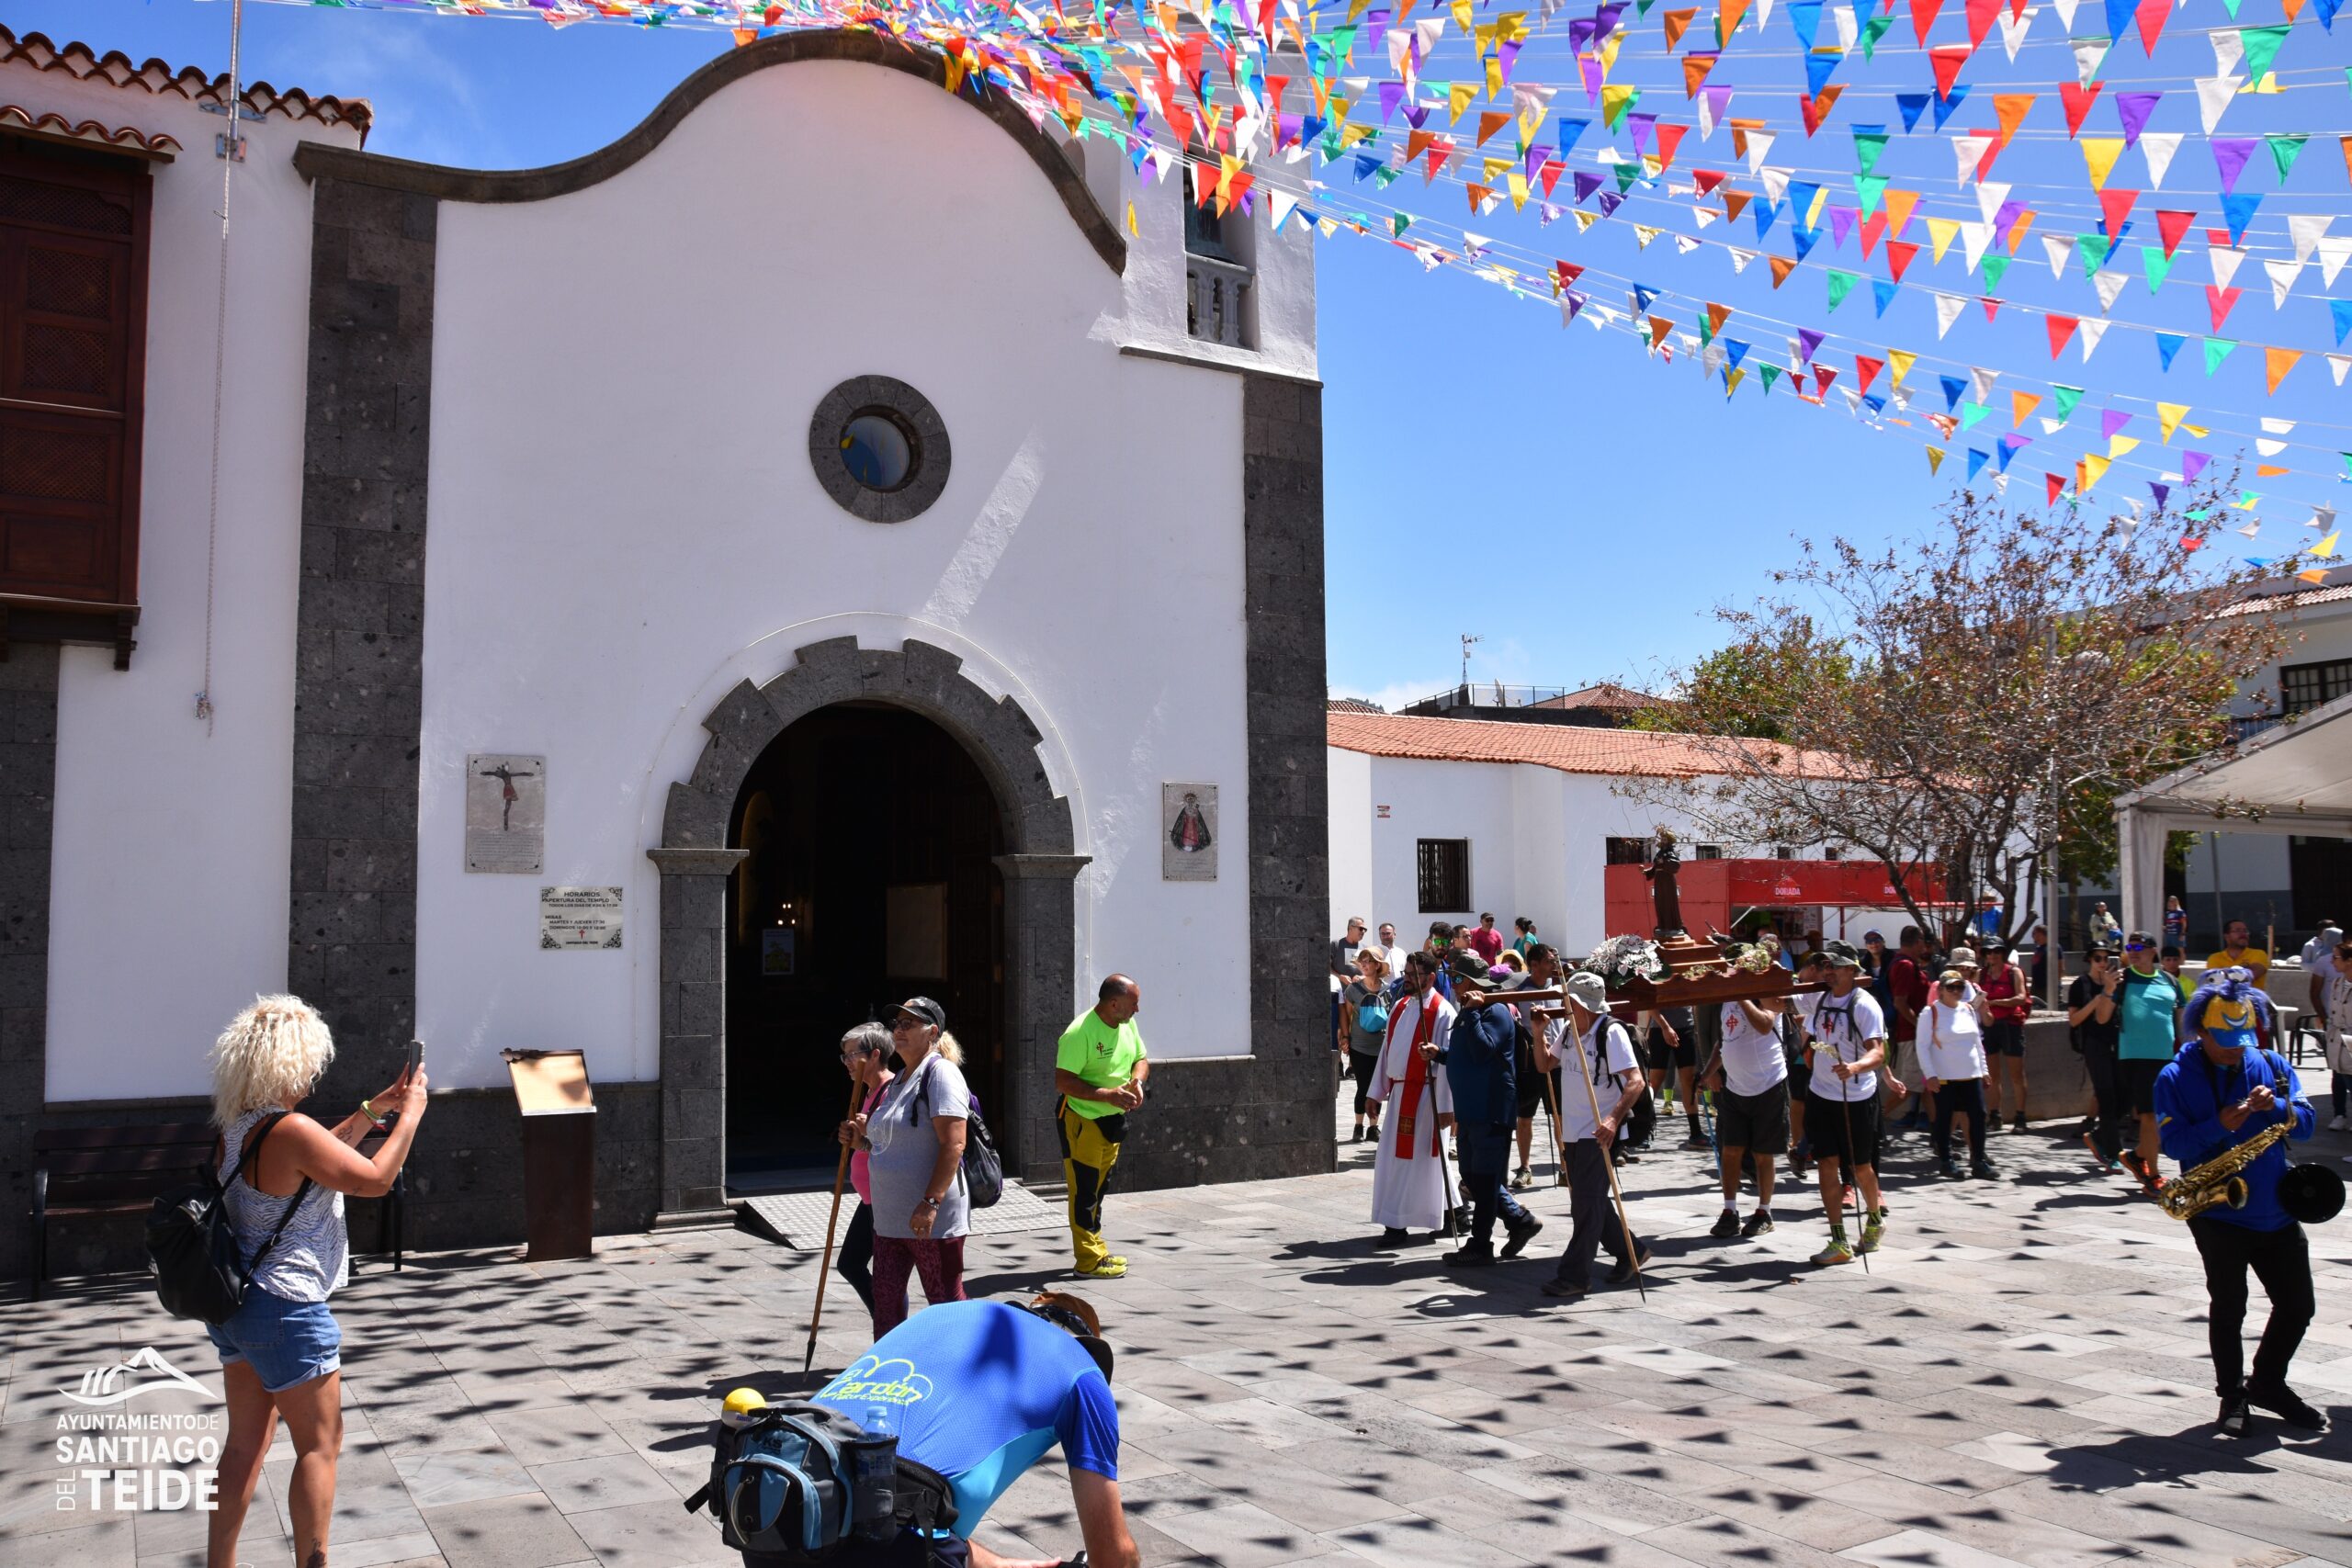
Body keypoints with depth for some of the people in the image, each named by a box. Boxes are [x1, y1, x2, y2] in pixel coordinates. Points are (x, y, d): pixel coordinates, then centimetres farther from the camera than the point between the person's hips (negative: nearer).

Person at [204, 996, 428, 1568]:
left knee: (245, 1443, 17)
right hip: (286, 1310, -9)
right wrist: (411, 1113, -5)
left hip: (235, 1306, 9)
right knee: (320, 1445, 4)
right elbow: (375, 1179, -15)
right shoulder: (291, 1129, -23)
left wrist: (370, 1111, 17)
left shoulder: (237, 1126, 4)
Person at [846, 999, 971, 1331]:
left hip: (932, 1219, -9)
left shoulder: (941, 1073, -12)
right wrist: (863, 1142, 7)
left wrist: (931, 1203, -27)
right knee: (885, 1300, 13)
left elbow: (953, 1145, -21)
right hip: (890, 1217, 9)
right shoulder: (900, 1079, 17)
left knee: (946, 1304, 1)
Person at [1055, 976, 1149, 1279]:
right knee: (1085, 1190, -3)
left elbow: (1141, 1059, 15)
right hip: (1083, 1120, -8)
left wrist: (1136, 1081, -8)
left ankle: (1097, 1249, 29)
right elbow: (1063, 1081, -26)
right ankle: (1089, 1260, 3)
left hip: (1114, 1118, 8)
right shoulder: (1079, 1033, -23)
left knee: (1099, 1187, 18)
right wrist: (1108, 1095, -29)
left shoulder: (1127, 1025, 2)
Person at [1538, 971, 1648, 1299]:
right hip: (1574, 1131, 9)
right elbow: (1544, 1064, 20)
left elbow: (1635, 1081, -21)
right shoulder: (1570, 1031, 9)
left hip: (1598, 1133, -9)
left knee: (1587, 1202, -6)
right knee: (1584, 1201, 16)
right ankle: (1629, 1252, 32)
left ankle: (1575, 1275, -3)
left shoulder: (1611, 1032, -15)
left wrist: (1614, 1118, -32)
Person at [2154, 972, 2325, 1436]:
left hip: (2276, 1212, 5)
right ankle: (2232, 1394, 18)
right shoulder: (2175, 1078, -7)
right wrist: (2220, 1126, -28)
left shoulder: (2271, 1066, 6)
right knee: (2229, 1305, 0)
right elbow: (2173, 1141, -14)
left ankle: (2268, 1383, 32)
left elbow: (2306, 1122, 2)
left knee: (2297, 1305, 11)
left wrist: (2278, 1107, -19)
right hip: (2218, 1214, -4)